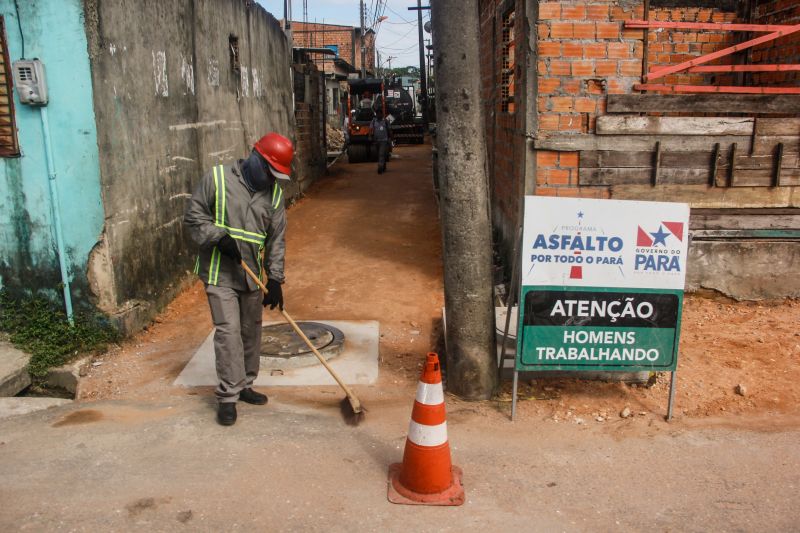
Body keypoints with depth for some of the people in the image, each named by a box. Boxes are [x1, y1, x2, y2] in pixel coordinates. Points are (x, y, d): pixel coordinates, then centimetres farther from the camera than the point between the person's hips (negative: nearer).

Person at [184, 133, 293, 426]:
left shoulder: (274, 192, 2)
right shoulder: (217, 178, -10)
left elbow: (276, 239, 1)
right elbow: (194, 217, -5)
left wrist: (275, 279, -6)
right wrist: (220, 238, -20)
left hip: (252, 274, 5)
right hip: (219, 272, -5)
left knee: (251, 331, 12)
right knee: (228, 331, -8)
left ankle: (244, 385, 29)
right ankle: (227, 396, 2)